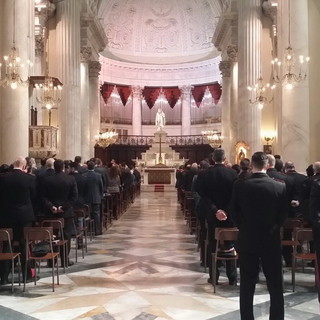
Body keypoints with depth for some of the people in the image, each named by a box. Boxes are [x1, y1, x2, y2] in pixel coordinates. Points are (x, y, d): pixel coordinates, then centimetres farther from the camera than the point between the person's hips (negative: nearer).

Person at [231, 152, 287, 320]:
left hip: (247, 241, 1)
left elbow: (234, 213, -1)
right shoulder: (280, 186, -9)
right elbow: (283, 215, -2)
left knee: (247, 287, 11)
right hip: (271, 241, 0)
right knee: (275, 287, 11)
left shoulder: (239, 185, -9)